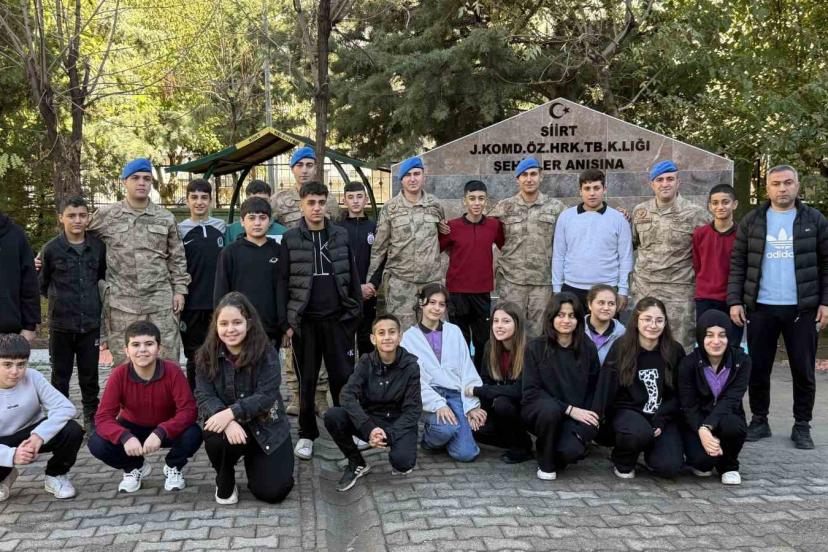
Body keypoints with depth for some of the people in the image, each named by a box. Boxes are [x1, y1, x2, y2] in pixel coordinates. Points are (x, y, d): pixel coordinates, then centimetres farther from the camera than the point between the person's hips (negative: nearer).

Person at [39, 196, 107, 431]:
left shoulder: (98, 246, 0)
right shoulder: (51, 249, -4)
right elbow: (42, 285, 7)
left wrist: (95, 300, 8)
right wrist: (59, 300, 6)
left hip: (91, 323, 1)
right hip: (61, 323, -1)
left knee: (90, 374, 9)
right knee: (61, 375, 9)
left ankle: (91, 417, 23)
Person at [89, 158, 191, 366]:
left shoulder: (166, 218, 8)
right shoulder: (106, 216, 4)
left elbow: (177, 258, 11)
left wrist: (179, 289, 5)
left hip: (161, 300, 1)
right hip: (122, 302, -1)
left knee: (167, 360, 2)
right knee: (124, 362, 5)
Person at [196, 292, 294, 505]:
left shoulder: (266, 352, -14)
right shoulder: (207, 355, -7)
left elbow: (266, 395, -20)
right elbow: (204, 397, -13)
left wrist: (231, 412, -33)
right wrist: (228, 422, -32)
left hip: (266, 427, -1)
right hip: (228, 424, 1)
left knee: (273, 491, -12)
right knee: (216, 439, -36)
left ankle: (253, 461, 25)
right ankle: (225, 480, 0)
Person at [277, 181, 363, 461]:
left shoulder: (341, 235, 6)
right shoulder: (290, 239, 0)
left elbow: (352, 275, 9)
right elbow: (282, 282, -1)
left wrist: (357, 312, 4)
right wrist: (285, 323, -5)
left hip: (339, 318, 1)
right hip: (305, 320, -1)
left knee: (343, 376, 4)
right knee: (307, 380, 7)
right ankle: (307, 434, 19)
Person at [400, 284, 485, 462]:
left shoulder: (454, 331, 12)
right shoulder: (409, 336, 4)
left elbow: (467, 369, 7)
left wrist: (472, 406, -5)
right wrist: (438, 405, -17)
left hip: (455, 394, 2)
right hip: (429, 396, -2)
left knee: (466, 453, -16)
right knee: (446, 427, -33)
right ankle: (428, 439, 2)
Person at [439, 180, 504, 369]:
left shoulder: (494, 225, 0)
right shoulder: (452, 226, -6)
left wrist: (496, 270, 9)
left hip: (483, 292, 2)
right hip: (457, 292, -2)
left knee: (483, 340, 10)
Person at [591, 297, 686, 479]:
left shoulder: (675, 351, -1)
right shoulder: (621, 348, -5)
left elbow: (677, 393, 1)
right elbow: (606, 387, -10)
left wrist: (660, 420, -13)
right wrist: (596, 418, -23)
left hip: (664, 415, 2)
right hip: (628, 411, -1)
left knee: (669, 467, -21)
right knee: (640, 432, -36)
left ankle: (651, 453, 17)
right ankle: (623, 462, -1)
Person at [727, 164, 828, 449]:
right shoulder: (752, 221, 4)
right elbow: (737, 263, 3)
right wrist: (735, 300, -4)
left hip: (802, 308, 0)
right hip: (760, 307, 1)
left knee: (804, 370, 6)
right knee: (758, 368, 7)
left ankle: (802, 426, 19)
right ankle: (759, 420, 21)